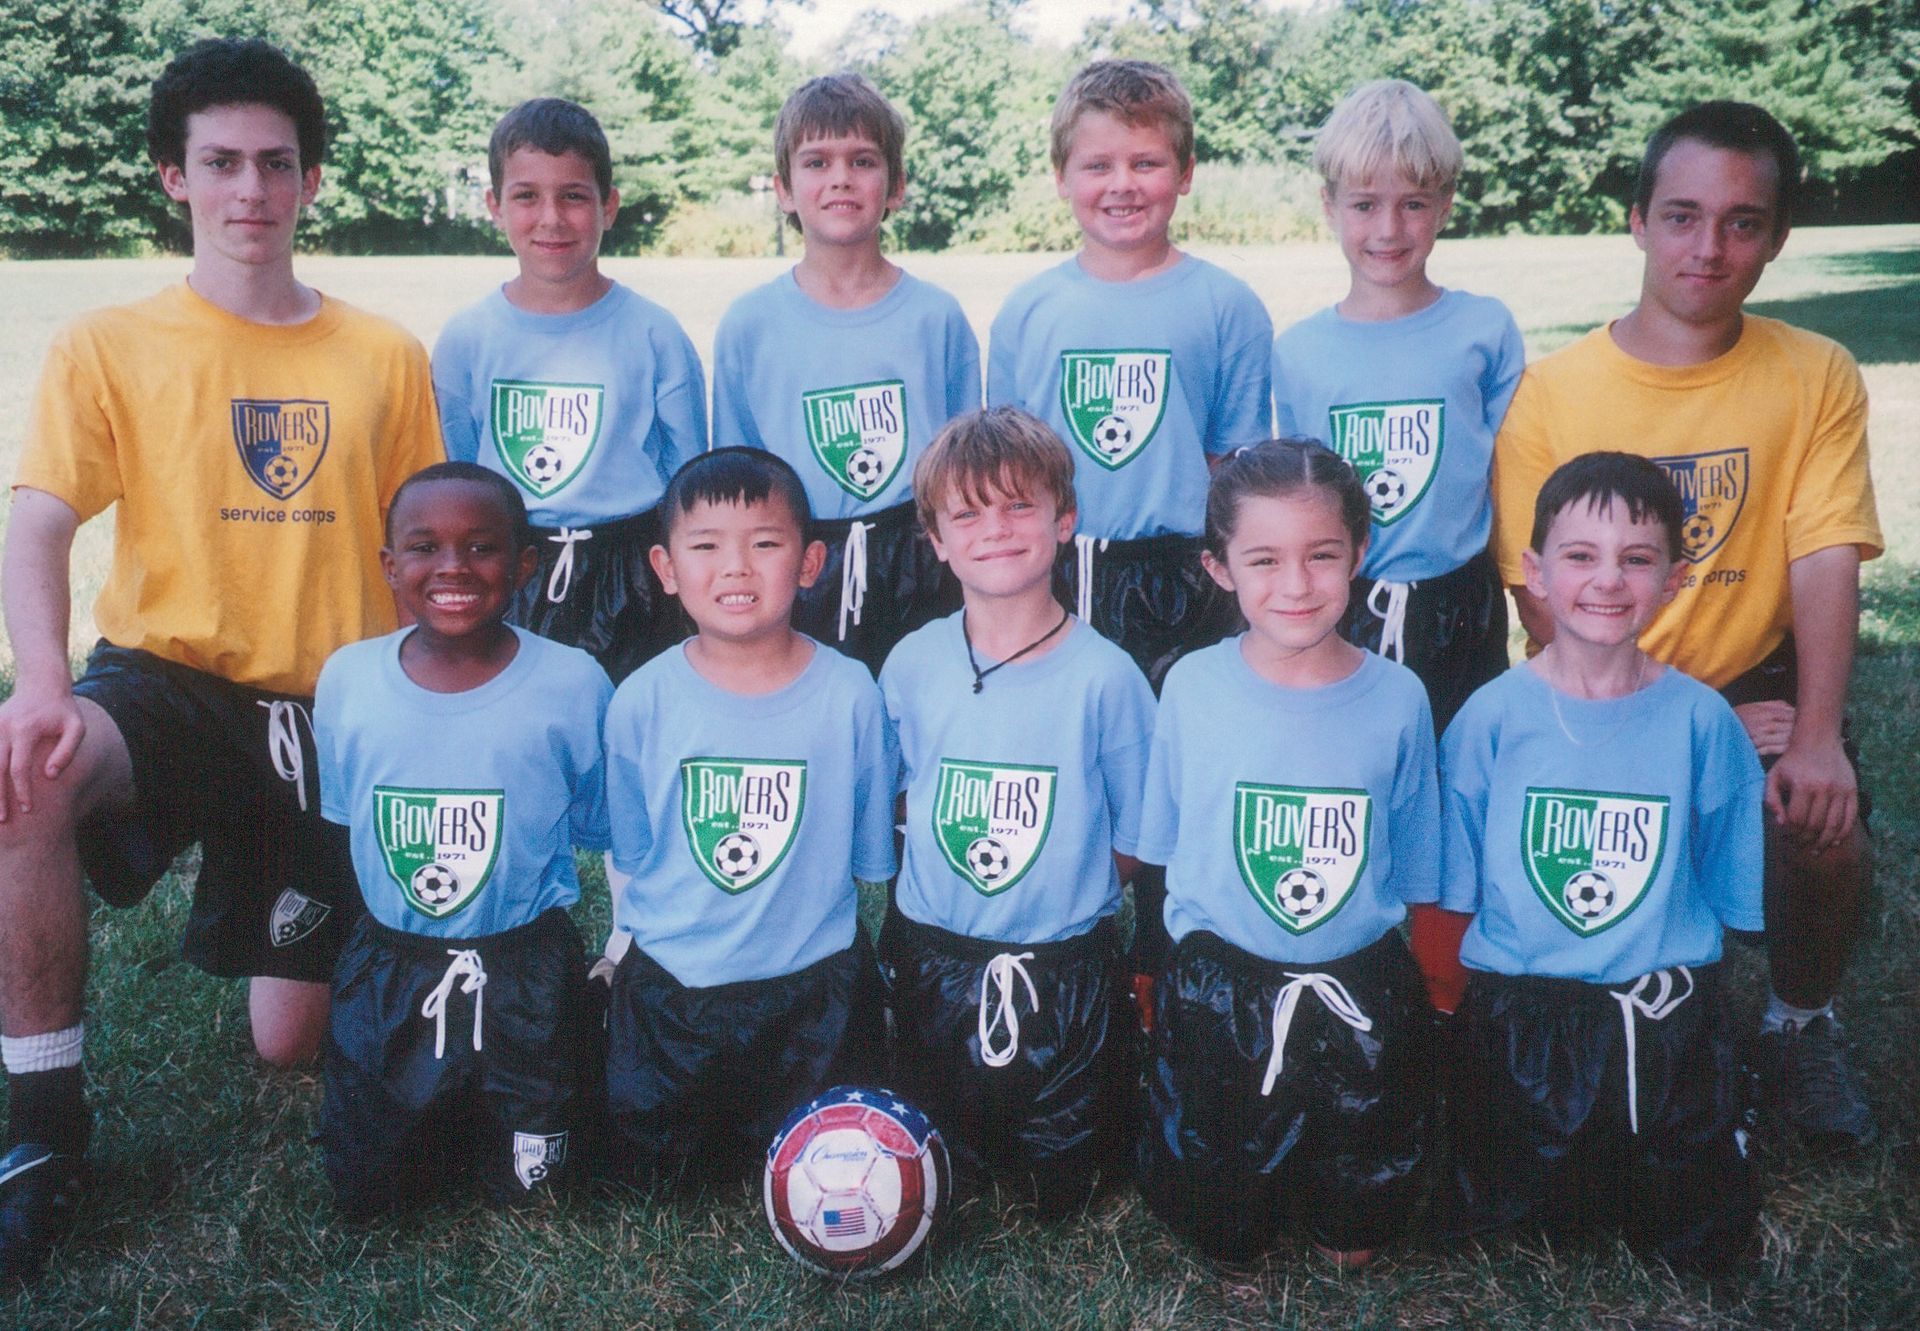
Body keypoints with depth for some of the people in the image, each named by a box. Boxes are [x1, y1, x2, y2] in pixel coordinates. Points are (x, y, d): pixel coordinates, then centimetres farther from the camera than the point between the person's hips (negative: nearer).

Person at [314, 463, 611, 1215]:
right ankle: (451, 1121, 38)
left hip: (525, 975, -2)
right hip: (388, 967, 3)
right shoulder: (346, 678, -6)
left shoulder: (572, 685, -14)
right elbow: (340, 823, 10)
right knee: (364, 1193, 9)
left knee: (528, 1186, 7)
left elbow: (615, 832, -3)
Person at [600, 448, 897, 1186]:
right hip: (669, 987, 1)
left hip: (814, 991, -1)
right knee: (645, 1176, 13)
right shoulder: (640, 701, -9)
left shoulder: (850, 694, -11)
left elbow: (871, 852, -1)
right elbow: (628, 851, 3)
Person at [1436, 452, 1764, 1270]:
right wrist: (1448, 1002, -1)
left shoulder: (1700, 720, -5)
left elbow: (1731, 887, 5)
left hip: (1666, 1018, 1)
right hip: (1519, 1012, 0)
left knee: (1704, 1240, 7)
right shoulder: (1492, 717, -8)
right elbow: (1450, 890, 0)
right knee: (1474, 1213, 3)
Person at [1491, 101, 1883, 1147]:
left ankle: (1800, 1024, 11)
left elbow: (1825, 562, -9)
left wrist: (1816, 736, -22)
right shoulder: (1551, 393, -6)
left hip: (1753, 679, 1)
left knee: (1827, 832, -23)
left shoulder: (1817, 377, -1)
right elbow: (1545, 603, -8)